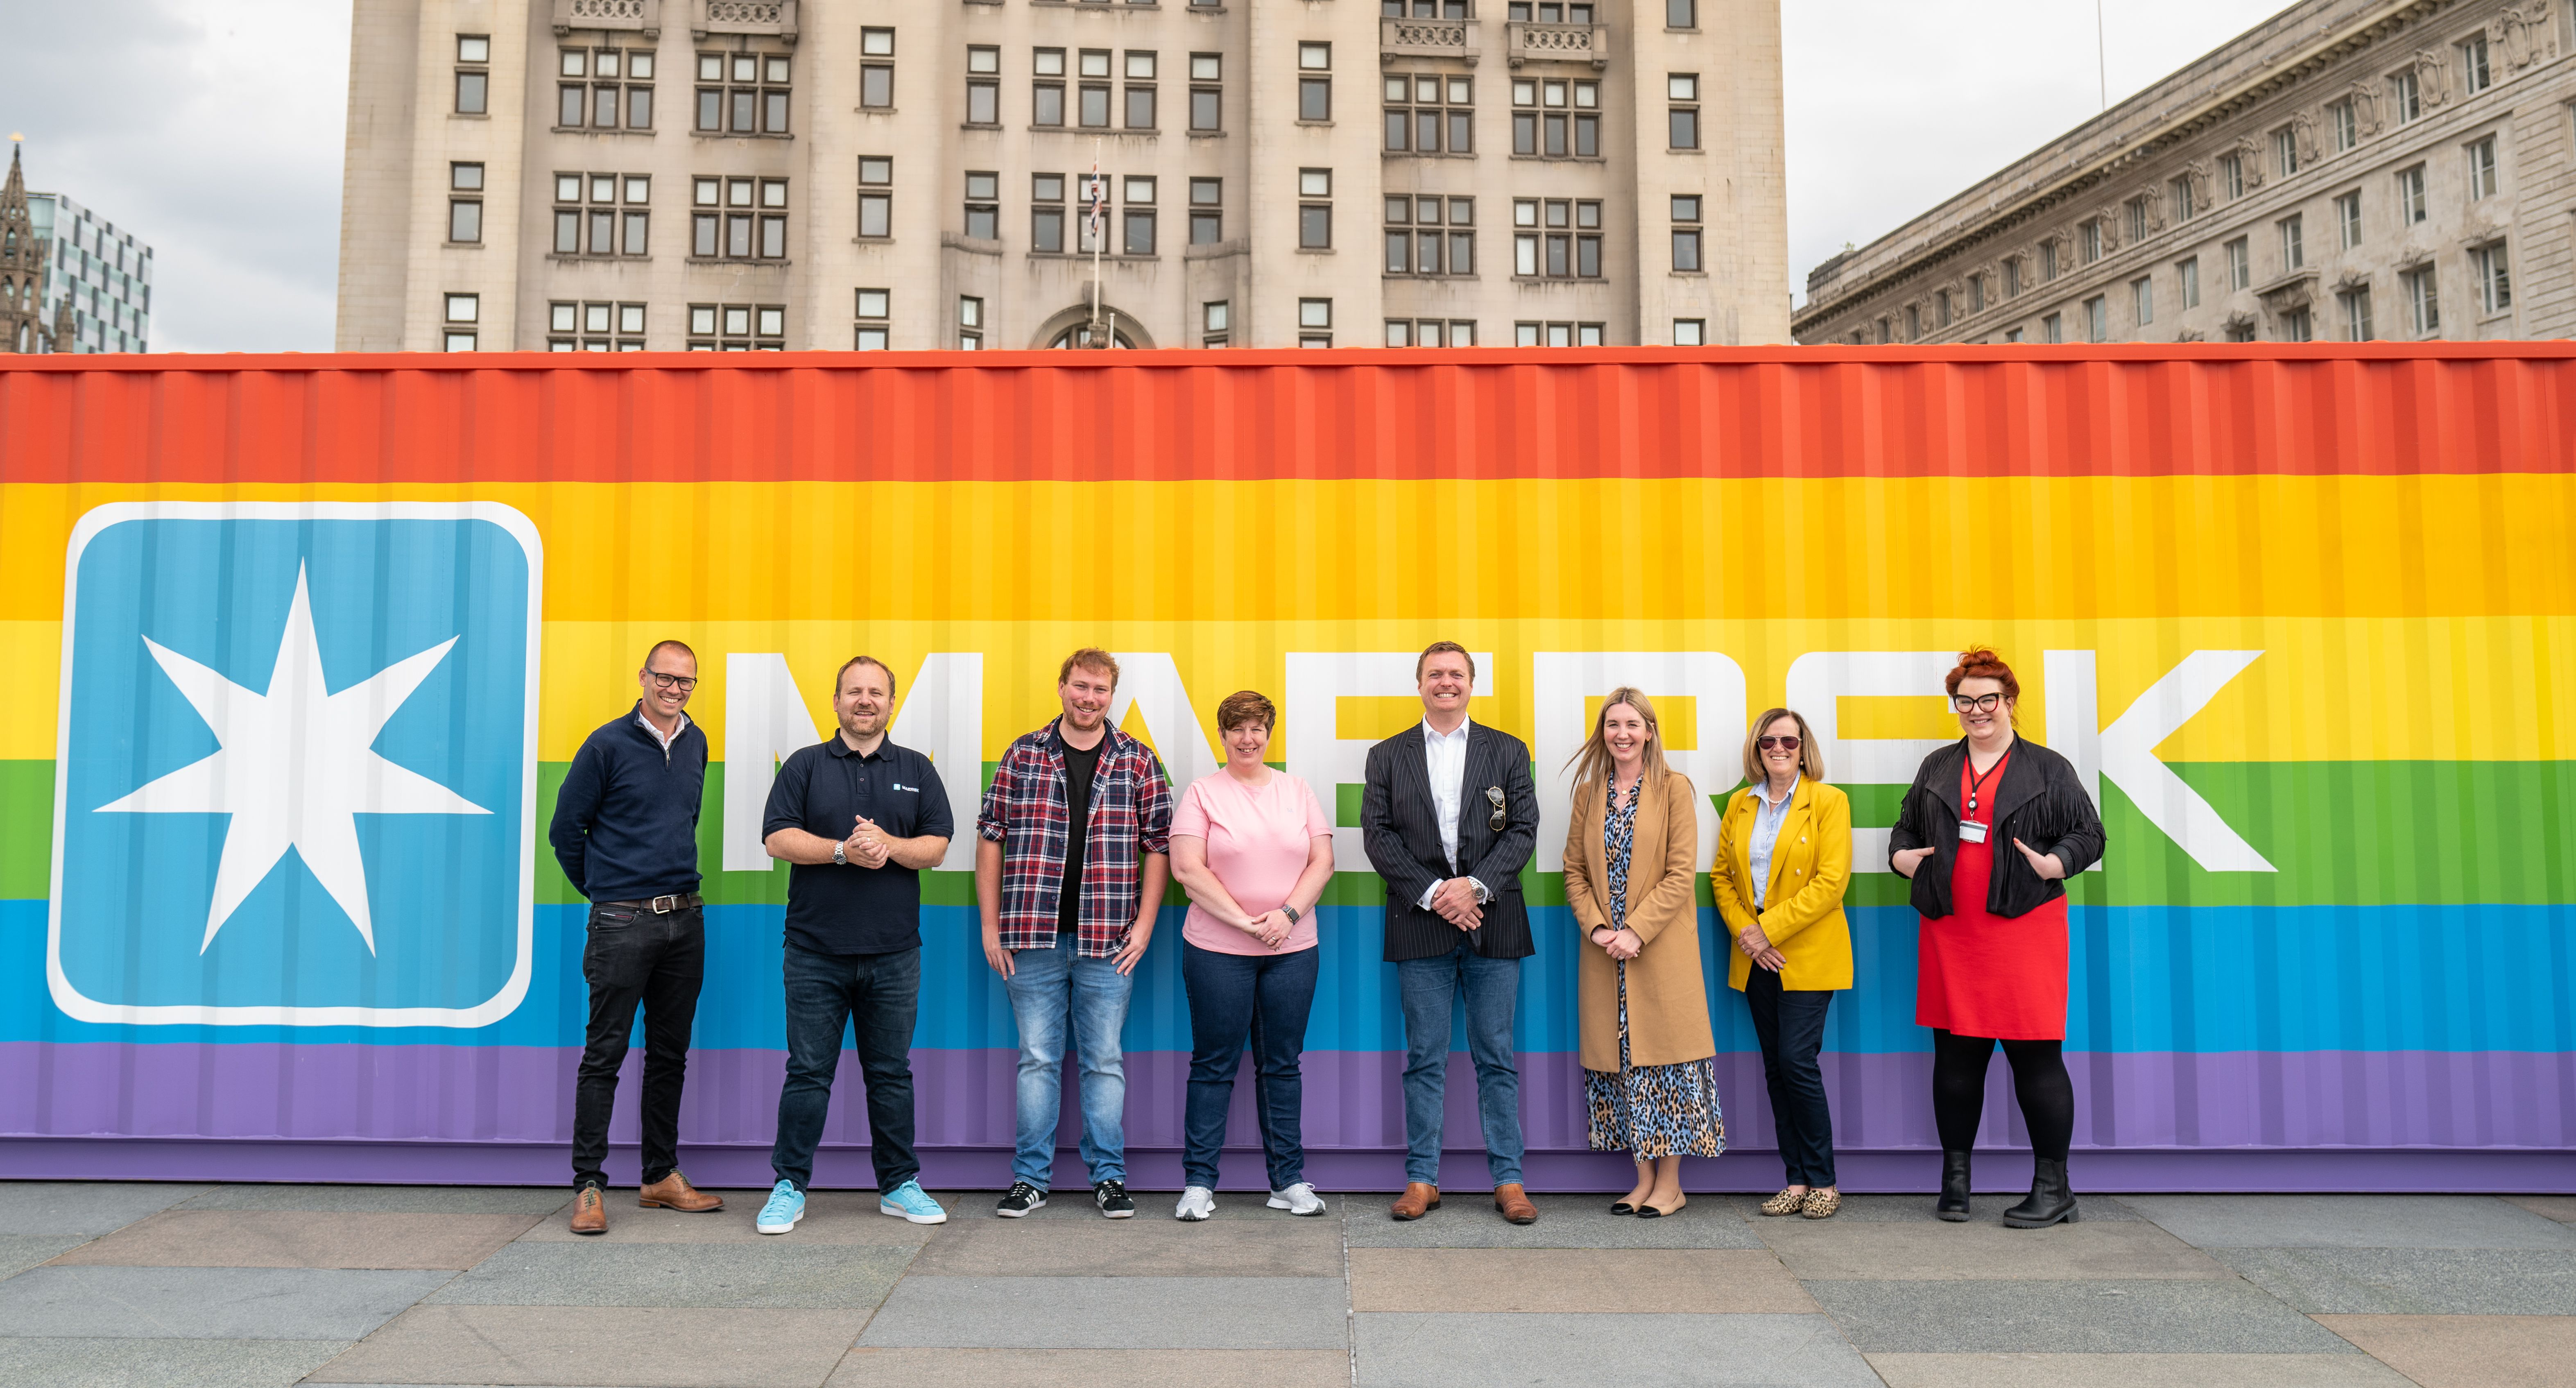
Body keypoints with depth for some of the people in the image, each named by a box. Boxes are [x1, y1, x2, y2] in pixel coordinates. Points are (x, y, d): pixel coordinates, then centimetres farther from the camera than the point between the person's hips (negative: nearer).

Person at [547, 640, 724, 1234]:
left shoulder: (696, 744, 11)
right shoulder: (608, 745, -7)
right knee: (605, 1054, -2)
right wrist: (600, 888, 7)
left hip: (685, 918, 6)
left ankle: (662, 1176, 20)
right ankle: (588, 1185, 6)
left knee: (670, 1054, 11)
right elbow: (566, 829, 0)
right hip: (622, 921, -6)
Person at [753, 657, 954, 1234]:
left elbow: (937, 845, 4)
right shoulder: (806, 765, 6)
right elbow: (777, 838, -4)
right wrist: (844, 850, -16)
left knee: (891, 1073, 9)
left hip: (894, 953, 2)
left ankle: (899, 1185, 19)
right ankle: (789, 1187, 14)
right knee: (808, 1072, 3)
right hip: (816, 952, -1)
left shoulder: (917, 771, 10)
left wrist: (889, 844, -15)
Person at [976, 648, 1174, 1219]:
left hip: (1107, 941, 0)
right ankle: (1031, 1177, 18)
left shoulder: (1138, 761, 4)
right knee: (1037, 1059, 7)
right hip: (1033, 938, 0)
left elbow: (1158, 845, 4)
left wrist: (1144, 926, -2)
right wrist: (991, 927, 1)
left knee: (1104, 1060, 7)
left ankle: (1109, 1177, 18)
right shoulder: (1021, 757, 4)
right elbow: (991, 840, 5)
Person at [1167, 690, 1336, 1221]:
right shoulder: (1202, 793, 0)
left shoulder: (1298, 792, 10)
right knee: (1214, 1064, 3)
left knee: (1282, 1063, 9)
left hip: (1293, 949, 3)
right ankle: (1199, 1183, 11)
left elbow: (1322, 863, 5)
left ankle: (1289, 1181, 17)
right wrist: (1244, 920, -14)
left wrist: (1288, 914, -10)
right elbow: (1187, 868, -9)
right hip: (1218, 950, -3)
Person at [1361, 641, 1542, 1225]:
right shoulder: (1388, 756, 8)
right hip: (1421, 926, 0)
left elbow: (1524, 829, 1)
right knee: (1425, 1060, 5)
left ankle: (1508, 1180, 12)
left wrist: (1476, 885, -13)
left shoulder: (1508, 752, 9)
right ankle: (1422, 1179, 13)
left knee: (1497, 1057, 5)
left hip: (1492, 924, 0)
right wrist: (1431, 892, -11)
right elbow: (1378, 835, 0)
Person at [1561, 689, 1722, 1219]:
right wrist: (1596, 928, -7)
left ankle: (1671, 1183, 11)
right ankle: (1644, 1177, 17)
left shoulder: (1674, 788, -3)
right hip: (1605, 952, 4)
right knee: (1620, 1059, 6)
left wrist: (1636, 931, -16)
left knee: (1662, 1053, -1)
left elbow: (1682, 874, -8)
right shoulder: (1589, 792, 9)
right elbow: (1574, 871, 8)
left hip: (1660, 950, -4)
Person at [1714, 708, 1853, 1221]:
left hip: (1807, 957, -5)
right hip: (1756, 960, 5)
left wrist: (1768, 929, -15)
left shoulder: (1828, 801, -3)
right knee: (1776, 1068, 7)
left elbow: (1831, 882, -12)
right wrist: (1744, 932, -5)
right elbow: (1721, 876, 11)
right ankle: (1795, 1181, 15)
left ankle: (1823, 1182, 4)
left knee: (1796, 1061, -10)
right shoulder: (1739, 805, 11)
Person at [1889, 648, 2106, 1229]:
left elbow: (2088, 834, 3)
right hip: (1951, 934, 4)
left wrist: (2053, 864, -15)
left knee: (2035, 1056, -2)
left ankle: (2053, 1187, 8)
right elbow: (1905, 828, 21)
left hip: (2024, 930, -3)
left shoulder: (2048, 769, 5)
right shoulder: (1936, 769, 15)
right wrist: (1903, 856, 0)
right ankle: (1955, 1178, 19)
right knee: (1955, 1055, 8)